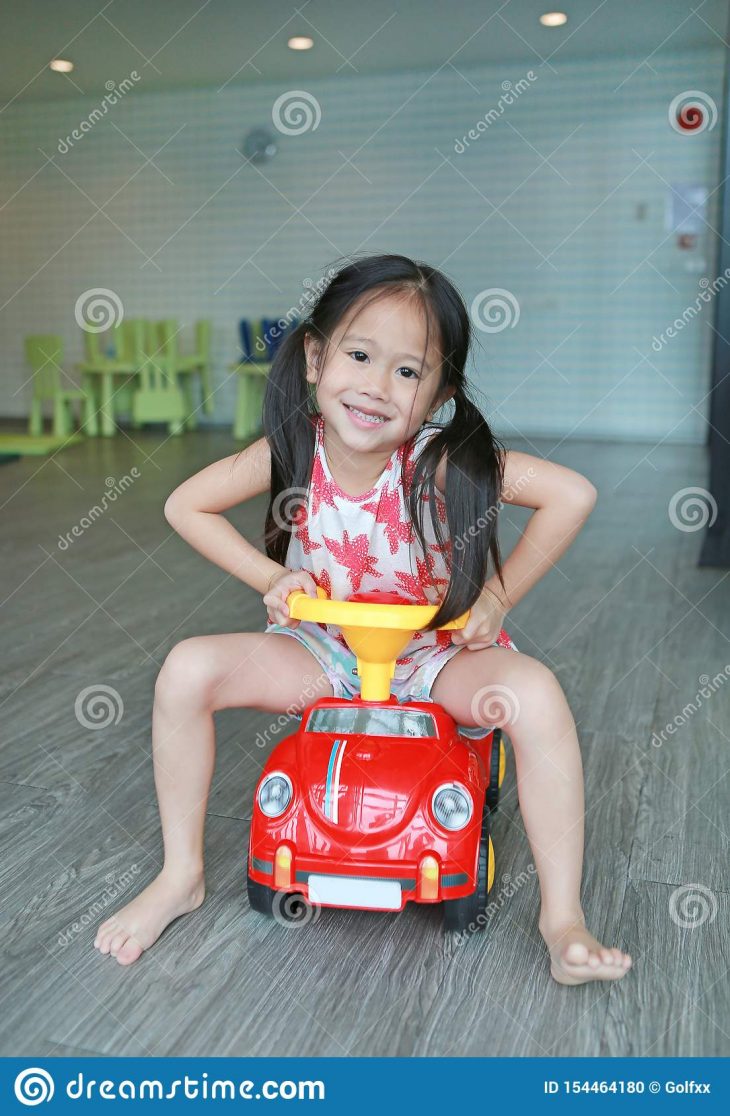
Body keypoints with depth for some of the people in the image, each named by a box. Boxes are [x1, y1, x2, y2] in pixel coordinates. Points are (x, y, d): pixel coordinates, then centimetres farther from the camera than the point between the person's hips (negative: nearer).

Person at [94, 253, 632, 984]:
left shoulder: (441, 459, -24)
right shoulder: (292, 452, -16)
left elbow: (573, 494, -24)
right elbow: (186, 505, -4)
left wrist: (497, 597, -22)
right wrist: (271, 578, -13)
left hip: (435, 657, -2)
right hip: (324, 653, 3)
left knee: (536, 694, -30)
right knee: (188, 669, -16)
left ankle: (561, 918, -14)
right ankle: (181, 877, 3)